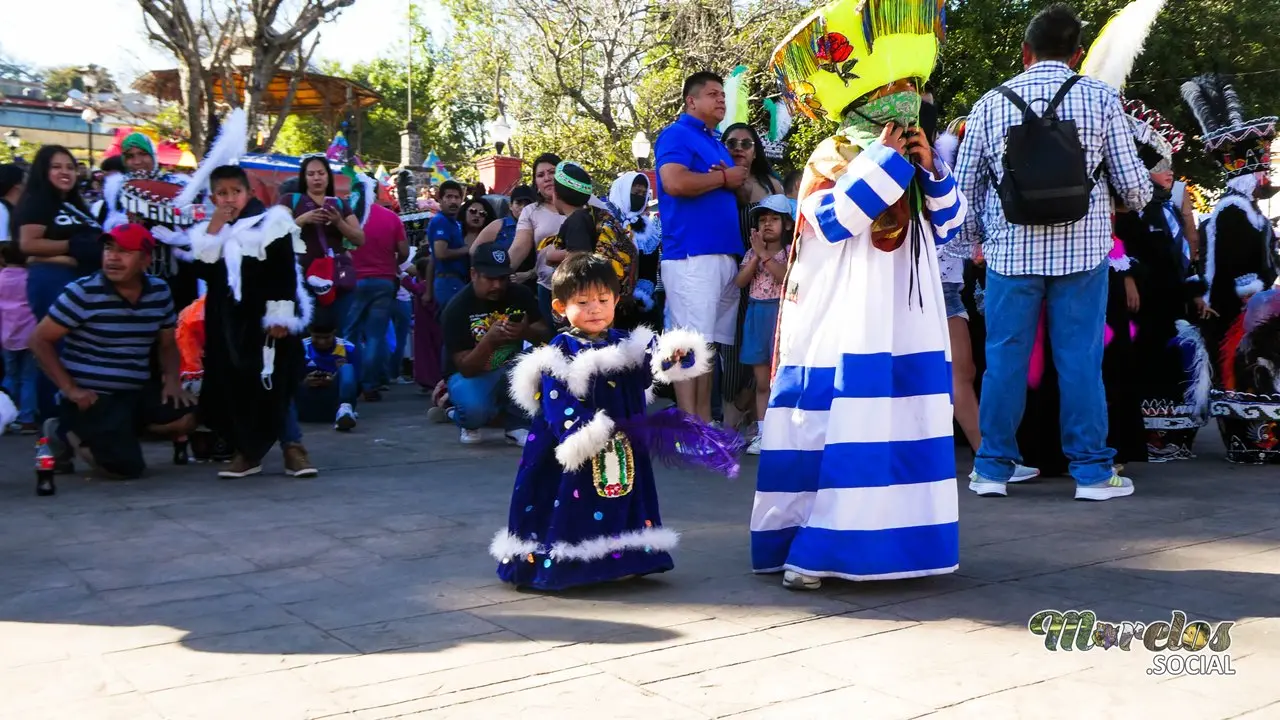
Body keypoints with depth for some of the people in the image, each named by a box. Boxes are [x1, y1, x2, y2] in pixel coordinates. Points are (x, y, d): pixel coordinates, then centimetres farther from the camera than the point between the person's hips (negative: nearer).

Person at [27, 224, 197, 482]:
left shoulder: (159, 292, 3)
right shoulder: (83, 292, -12)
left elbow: (167, 344, 15)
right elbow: (40, 340, -8)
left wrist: (173, 380, -5)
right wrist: (70, 389, -13)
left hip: (140, 391, 5)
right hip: (93, 397, -5)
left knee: (188, 417, -18)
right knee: (126, 468, -17)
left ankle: (127, 430, 9)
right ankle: (73, 432, 13)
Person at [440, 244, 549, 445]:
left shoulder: (521, 295, -8)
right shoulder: (457, 308, -19)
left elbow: (545, 335, -11)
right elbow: (465, 368, -21)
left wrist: (527, 332, -34)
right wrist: (489, 340, -40)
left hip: (511, 371, 3)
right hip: (472, 374, -3)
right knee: (475, 409, -38)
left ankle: (518, 423, -8)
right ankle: (468, 423, 4)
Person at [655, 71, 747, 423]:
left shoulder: (717, 143, 23)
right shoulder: (677, 134, -3)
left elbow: (732, 191, 30)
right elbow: (675, 183, -21)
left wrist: (738, 181, 5)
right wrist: (724, 177, -8)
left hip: (725, 254, 9)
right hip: (692, 255, -9)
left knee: (710, 342, 10)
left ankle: (705, 422, 14)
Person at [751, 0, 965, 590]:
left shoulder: (915, 161, 14)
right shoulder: (831, 156, -5)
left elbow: (949, 225, 13)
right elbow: (830, 220, -20)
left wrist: (931, 170, -2)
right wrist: (885, 160, -15)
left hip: (906, 326, 7)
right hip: (844, 326, -6)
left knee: (900, 429, 7)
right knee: (833, 429, -7)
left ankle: (882, 534, 18)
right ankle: (806, 547, -1)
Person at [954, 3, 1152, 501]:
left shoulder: (991, 103, 4)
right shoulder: (1101, 97, 1)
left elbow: (965, 187, 6)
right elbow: (1131, 182, 2)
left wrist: (971, 241, 22)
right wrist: (1142, 196, 26)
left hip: (1011, 250, 1)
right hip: (1081, 249, -1)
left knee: (1005, 358, 7)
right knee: (1080, 360, 5)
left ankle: (993, 467, 14)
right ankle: (1092, 471, 12)